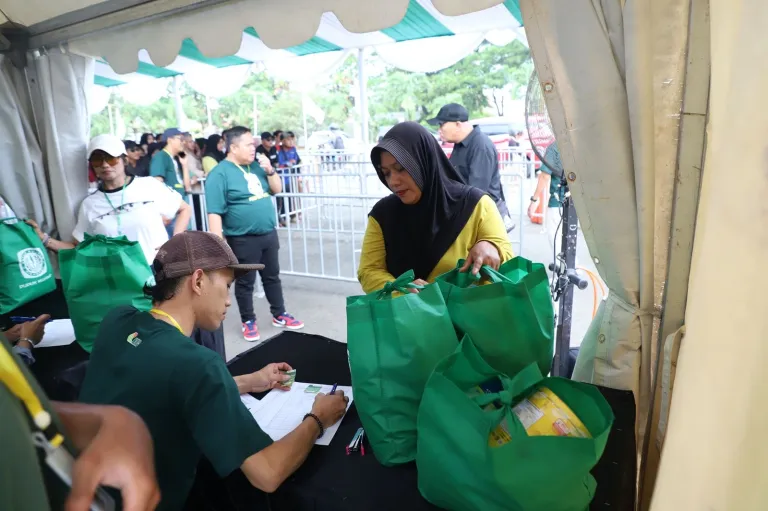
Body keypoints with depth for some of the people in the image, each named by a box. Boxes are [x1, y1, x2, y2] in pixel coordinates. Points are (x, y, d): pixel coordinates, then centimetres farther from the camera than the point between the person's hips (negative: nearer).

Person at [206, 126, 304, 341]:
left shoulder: (256, 166, 8)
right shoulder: (220, 174, -13)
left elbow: (276, 190, 14)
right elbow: (214, 213, -17)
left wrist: (269, 170, -4)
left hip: (269, 234, 7)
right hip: (243, 240, -6)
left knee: (272, 277, 17)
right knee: (245, 283, 9)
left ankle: (279, 315, 32)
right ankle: (248, 322, 26)